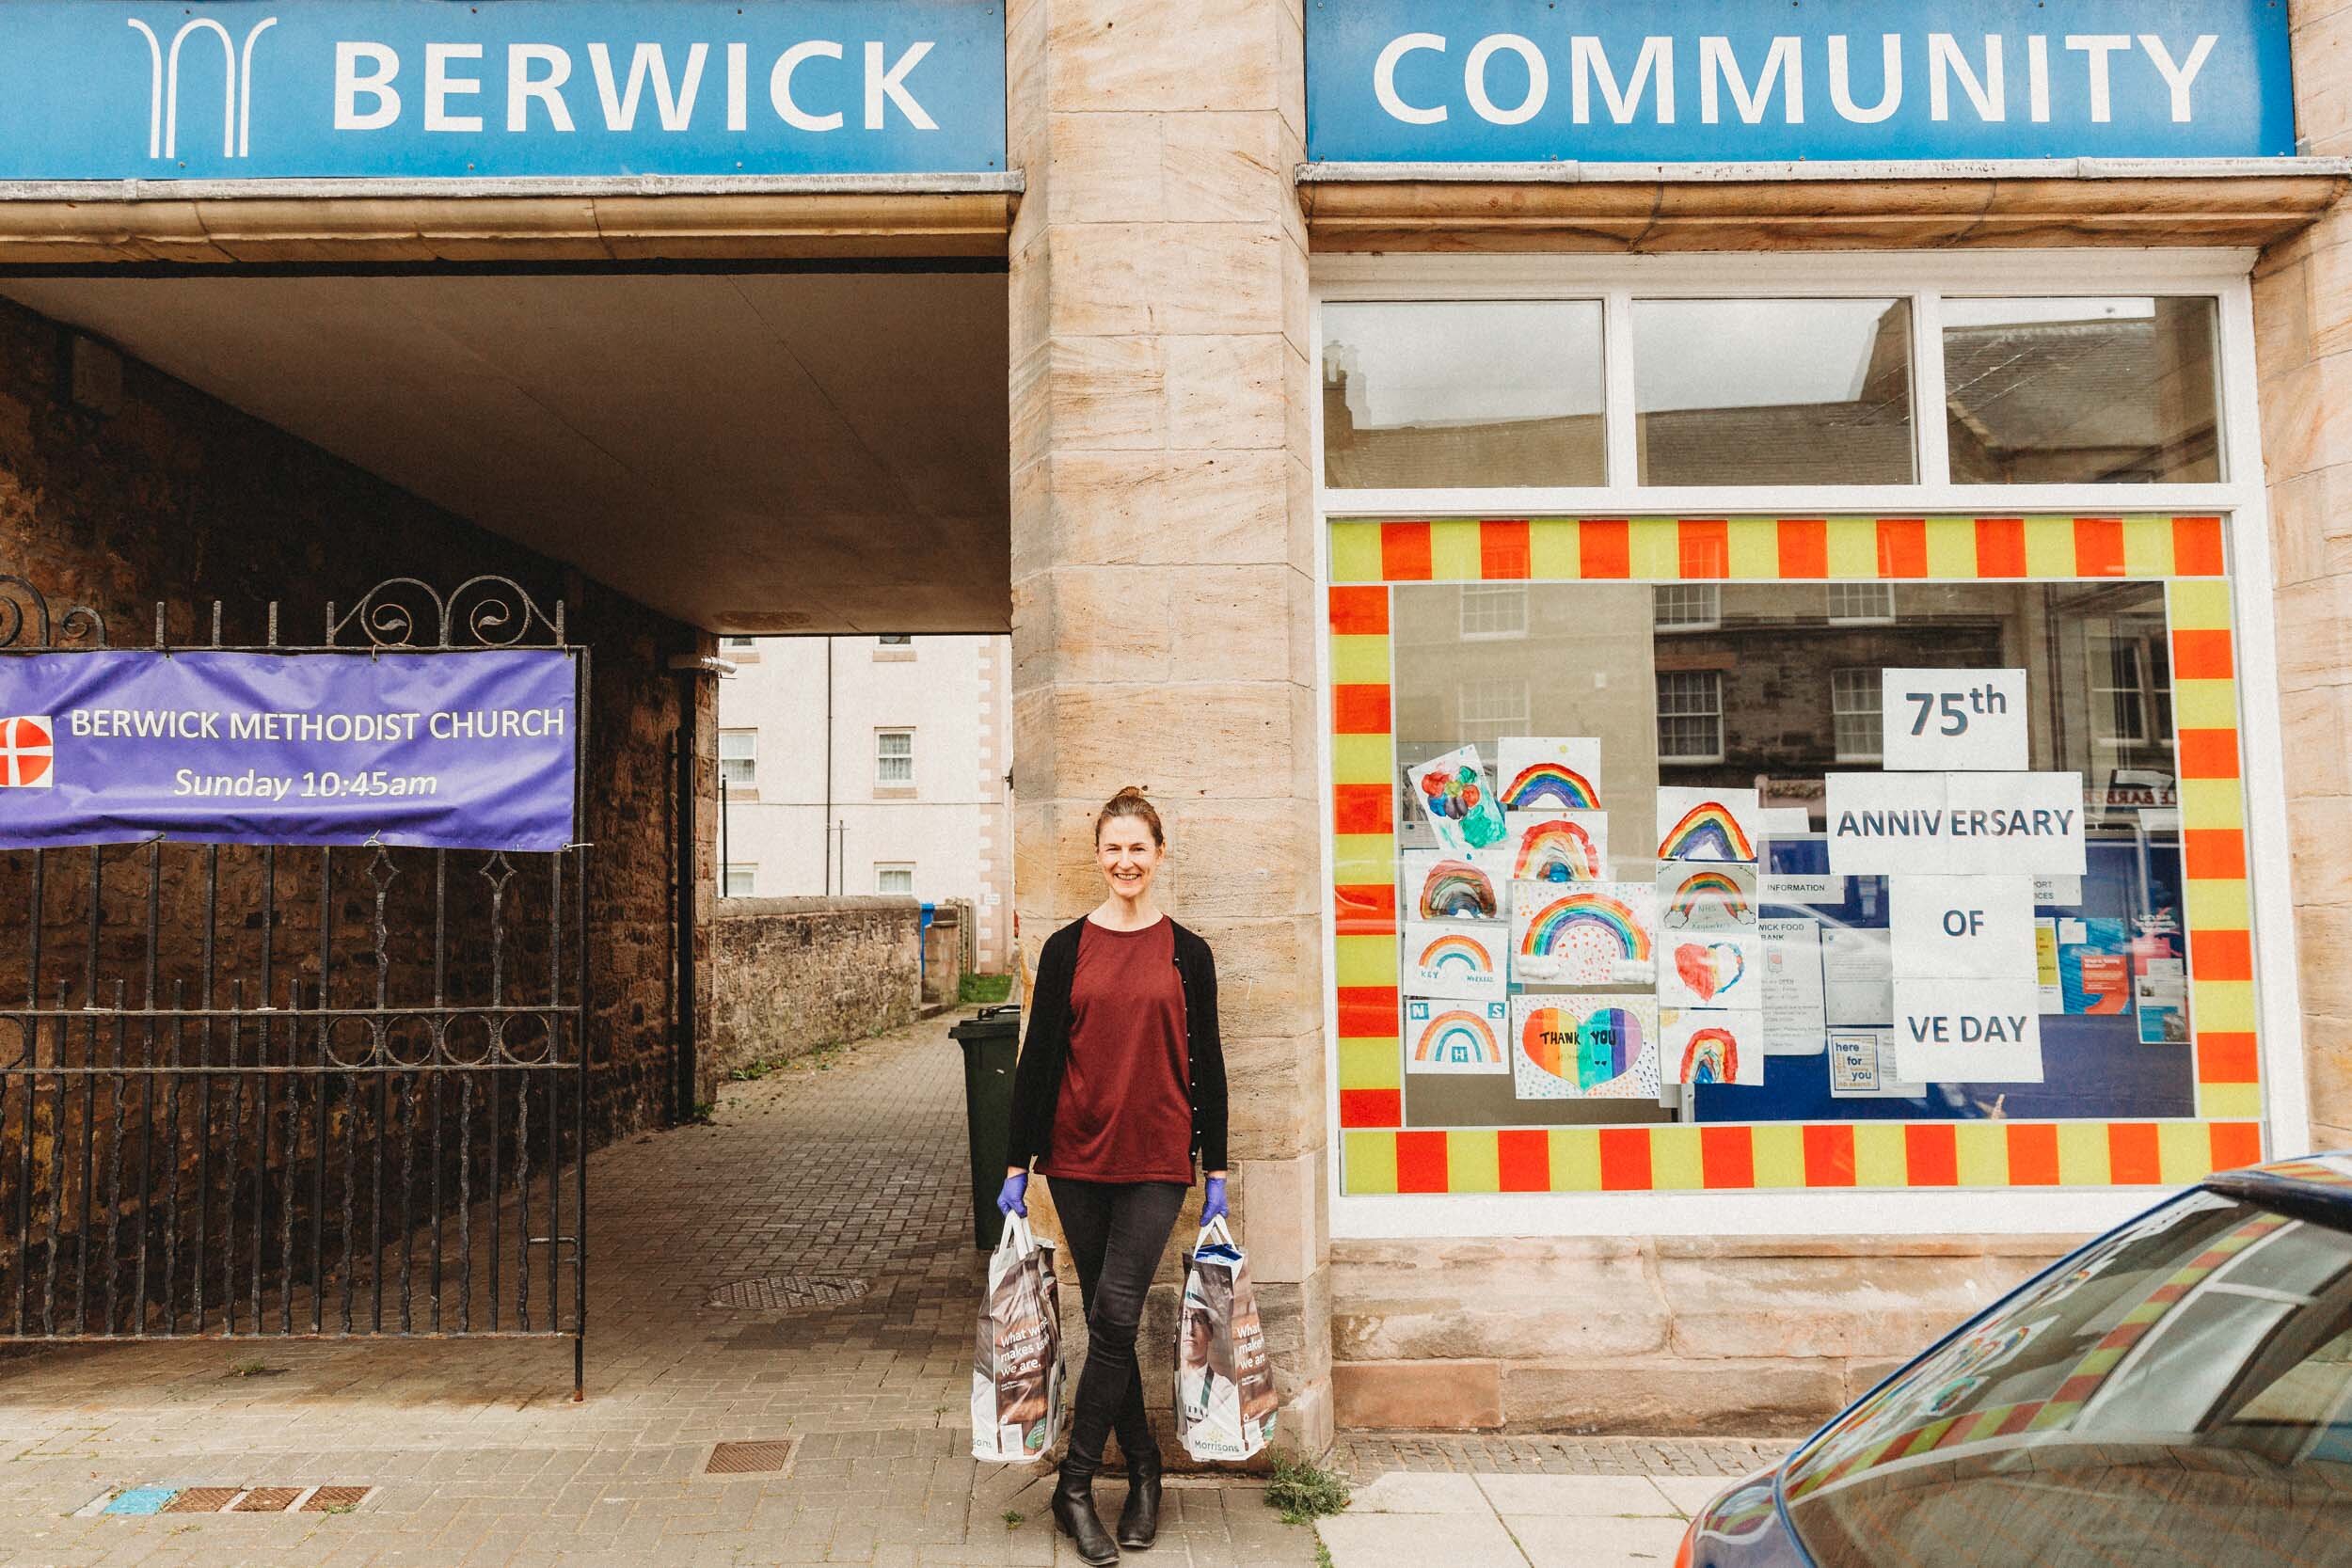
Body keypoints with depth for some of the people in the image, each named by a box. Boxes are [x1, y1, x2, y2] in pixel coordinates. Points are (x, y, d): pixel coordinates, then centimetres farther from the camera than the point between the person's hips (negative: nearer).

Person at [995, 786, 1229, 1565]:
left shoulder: (1187, 953, 3)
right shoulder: (1066, 948, 3)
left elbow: (1206, 1064, 6)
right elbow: (1037, 1057, 4)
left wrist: (1216, 1171, 5)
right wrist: (1017, 1165, 2)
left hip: (1157, 1161, -1)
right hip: (1078, 1157, 1)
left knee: (1114, 1315, -7)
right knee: (1108, 1321, 8)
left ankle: (1075, 1487, 7)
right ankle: (1143, 1470, 24)